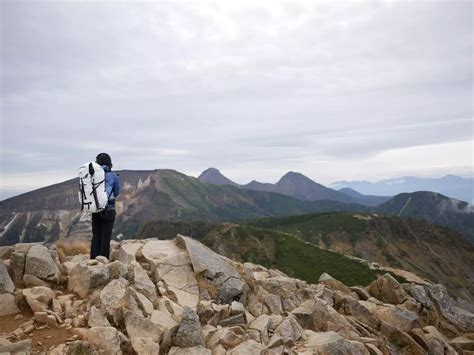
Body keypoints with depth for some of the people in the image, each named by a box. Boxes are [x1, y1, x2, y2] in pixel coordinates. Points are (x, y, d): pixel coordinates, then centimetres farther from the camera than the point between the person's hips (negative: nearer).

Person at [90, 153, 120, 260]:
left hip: (95, 211, 4)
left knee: (96, 237, 12)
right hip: (108, 211, -4)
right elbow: (116, 193, 3)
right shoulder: (113, 176, -9)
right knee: (105, 238, 2)